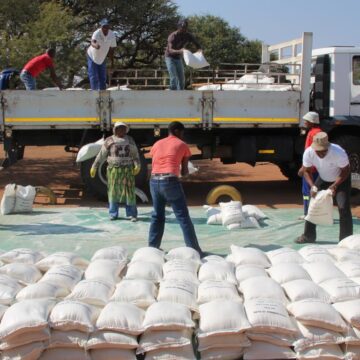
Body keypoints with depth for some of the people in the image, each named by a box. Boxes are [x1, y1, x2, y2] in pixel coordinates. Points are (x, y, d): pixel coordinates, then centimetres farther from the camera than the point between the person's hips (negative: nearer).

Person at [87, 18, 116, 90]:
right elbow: (92, 42, -51)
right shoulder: (97, 33, -30)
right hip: (92, 56, -4)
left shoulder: (112, 35, -16)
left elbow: (111, 49, -3)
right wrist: (95, 45, -75)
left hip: (102, 59, 4)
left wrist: (112, 61, 2)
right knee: (93, 77, -6)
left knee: (103, 78, 10)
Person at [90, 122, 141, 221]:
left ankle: (132, 214, 6)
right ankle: (113, 214, 14)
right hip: (114, 170, -1)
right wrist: (94, 167, 3)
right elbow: (101, 155, 4)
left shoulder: (130, 140, 9)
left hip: (128, 170, 1)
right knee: (113, 191, 3)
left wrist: (137, 165, -8)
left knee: (129, 192, 0)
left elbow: (135, 154, 7)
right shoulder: (109, 141, 2)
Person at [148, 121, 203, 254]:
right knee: (183, 217, 2)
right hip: (170, 181, -5)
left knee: (157, 216, 18)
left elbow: (153, 165, 17)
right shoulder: (182, 145, 8)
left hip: (154, 181, 5)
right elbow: (184, 172, 9)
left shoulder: (157, 144, 19)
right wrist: (186, 171, 31)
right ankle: (194, 249, 4)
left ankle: (152, 247, 20)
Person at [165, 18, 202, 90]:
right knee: (173, 78, -18)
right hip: (170, 58, -6)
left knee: (181, 78, 3)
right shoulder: (172, 36, -26)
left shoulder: (188, 35, -9)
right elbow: (170, 50, -38)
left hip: (178, 58, 6)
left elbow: (197, 45, -5)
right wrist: (179, 51, -59)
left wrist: (199, 51, -29)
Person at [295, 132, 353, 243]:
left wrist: (334, 186, -33)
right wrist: (312, 186, -28)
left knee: (343, 207, -16)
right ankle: (308, 236, 13)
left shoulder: (339, 153, -36)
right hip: (323, 179, 4)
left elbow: (346, 171, -22)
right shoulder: (308, 153, -26)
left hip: (341, 179, -4)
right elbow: (307, 171, -12)